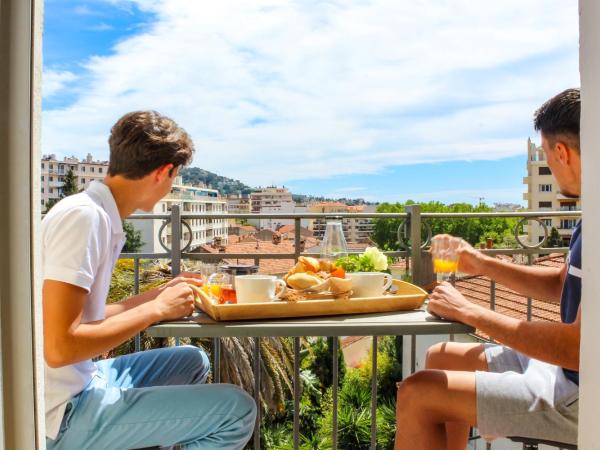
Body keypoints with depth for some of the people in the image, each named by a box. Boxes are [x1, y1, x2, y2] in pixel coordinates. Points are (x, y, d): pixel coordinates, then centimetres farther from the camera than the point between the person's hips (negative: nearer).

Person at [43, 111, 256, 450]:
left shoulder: (99, 217, 5)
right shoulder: (82, 216, -21)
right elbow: (59, 347, -25)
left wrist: (161, 293, 15)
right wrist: (157, 308, -17)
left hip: (83, 380, 9)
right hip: (63, 414, -9)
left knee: (192, 362, 21)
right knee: (239, 410, -14)